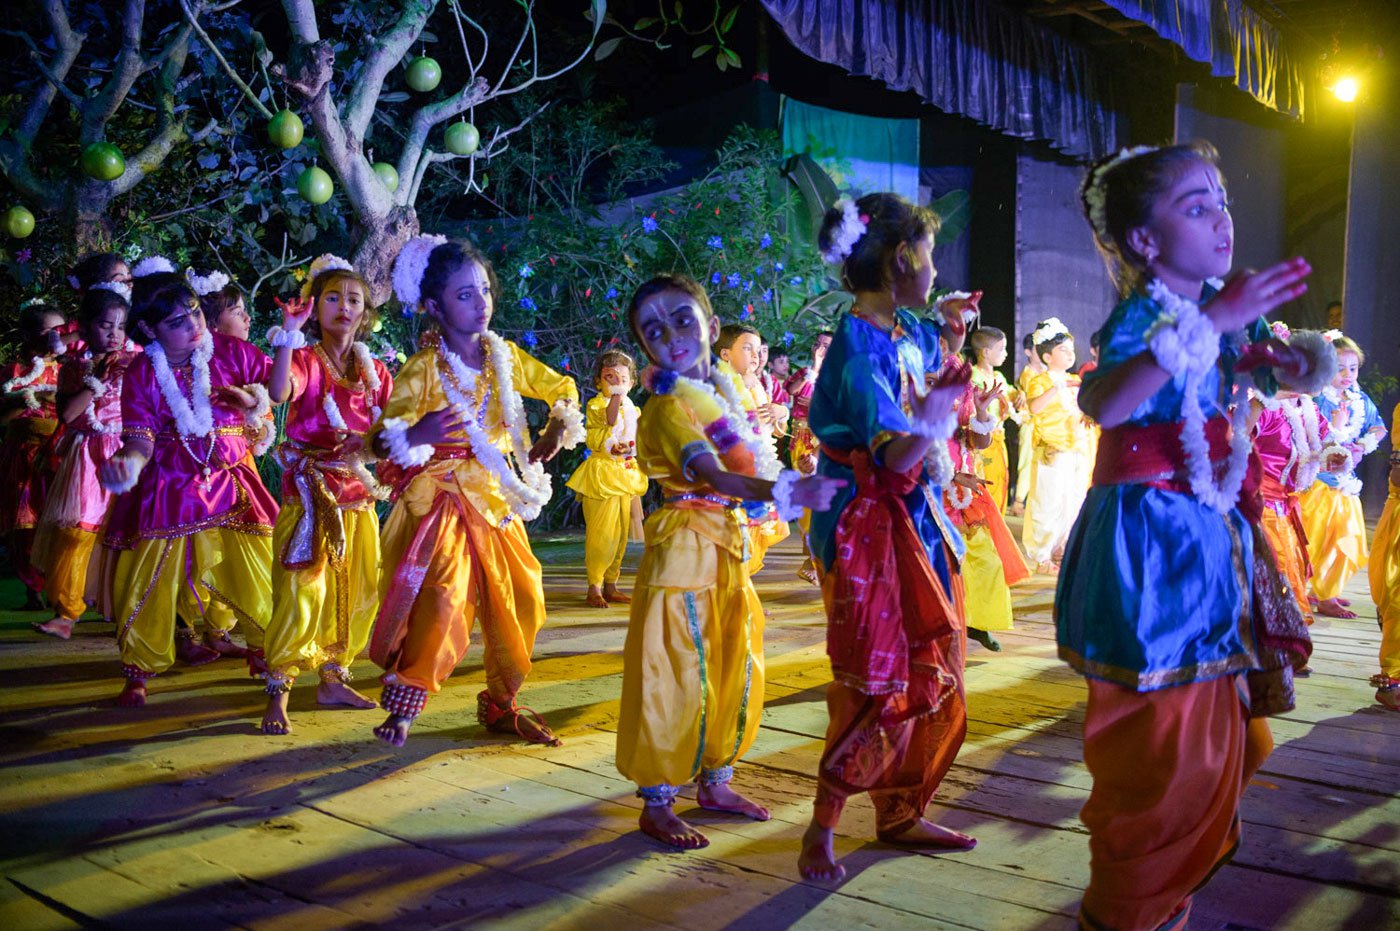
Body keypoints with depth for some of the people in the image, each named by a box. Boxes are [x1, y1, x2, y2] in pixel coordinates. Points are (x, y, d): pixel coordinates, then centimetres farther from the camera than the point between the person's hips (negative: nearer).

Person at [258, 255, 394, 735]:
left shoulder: (374, 370, 10)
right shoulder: (303, 359, -5)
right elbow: (278, 392, -28)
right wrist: (289, 332, -30)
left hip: (359, 494, 6)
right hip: (310, 492, -5)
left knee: (356, 591, 11)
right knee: (302, 591, -9)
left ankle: (333, 678, 25)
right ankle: (278, 692, -2)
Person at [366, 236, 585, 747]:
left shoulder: (504, 355, 4)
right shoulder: (423, 368, -11)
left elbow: (561, 388, 18)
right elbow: (382, 436, -19)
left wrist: (556, 432, 0)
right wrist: (414, 436, -41)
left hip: (497, 496, 6)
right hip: (441, 497, -6)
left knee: (520, 600, 6)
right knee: (443, 599, -20)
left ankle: (500, 704, 23)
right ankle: (403, 704, -3)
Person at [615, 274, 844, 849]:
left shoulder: (724, 388, 12)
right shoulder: (669, 408, -16)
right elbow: (715, 477, -31)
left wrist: (794, 487, 7)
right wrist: (786, 492, -44)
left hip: (727, 547, 9)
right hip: (684, 548, -9)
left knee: (736, 670, 16)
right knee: (677, 677, -3)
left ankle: (714, 782, 32)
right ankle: (656, 805, 10)